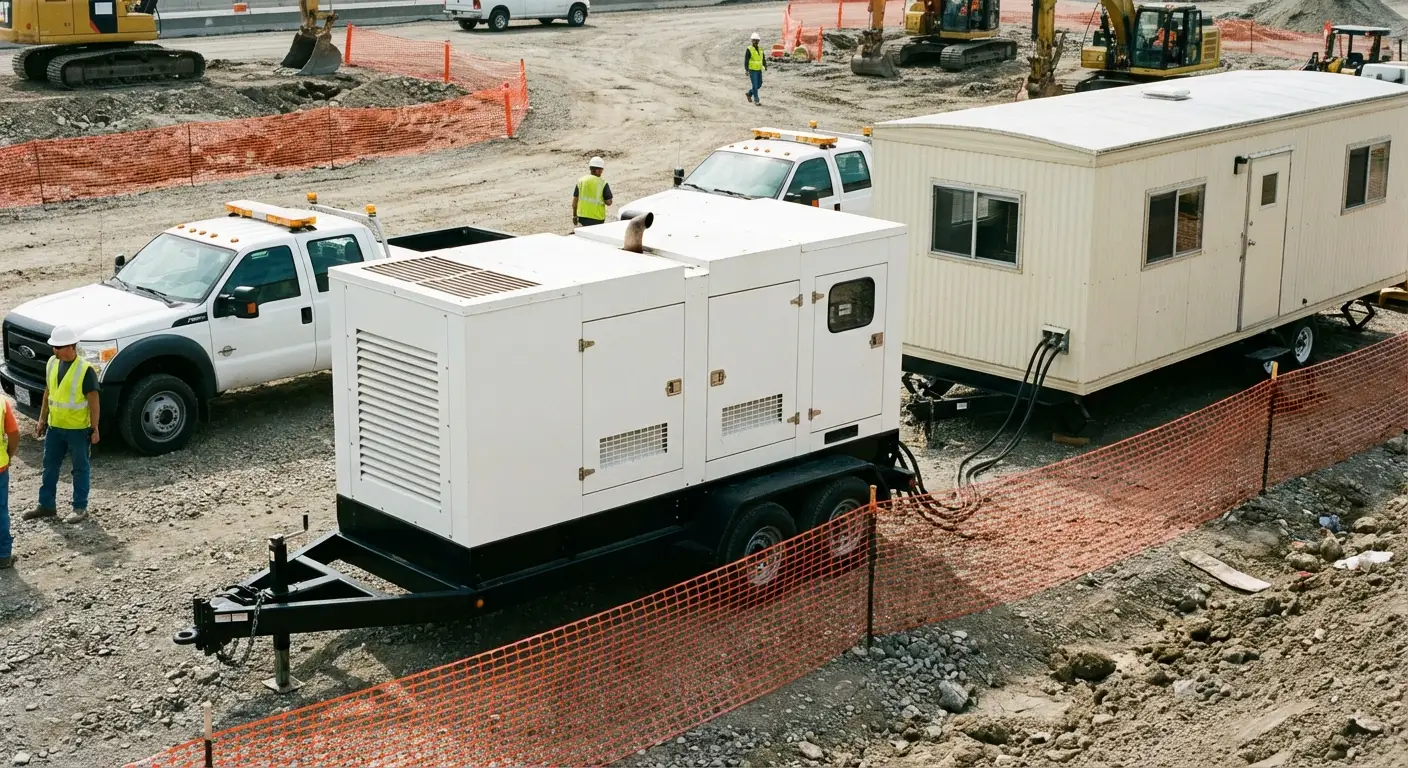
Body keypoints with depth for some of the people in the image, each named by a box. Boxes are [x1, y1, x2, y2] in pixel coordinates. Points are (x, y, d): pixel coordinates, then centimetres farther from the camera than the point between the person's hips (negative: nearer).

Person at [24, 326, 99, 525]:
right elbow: (48, 393, 12)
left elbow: (93, 401, -13)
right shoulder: (52, 363, 2)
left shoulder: (85, 370, -18)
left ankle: (80, 508, 15)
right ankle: (46, 505, 25)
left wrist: (94, 429, -13)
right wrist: (42, 420, 12)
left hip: (78, 429, -6)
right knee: (50, 467, 14)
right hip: (54, 426, 6)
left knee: (80, 469, 7)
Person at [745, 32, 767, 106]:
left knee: (759, 85, 10)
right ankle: (756, 101, 2)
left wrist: (765, 66, -9)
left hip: (759, 70, 7)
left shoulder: (760, 49, 5)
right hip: (752, 70, -7)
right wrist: (746, 70, -22)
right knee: (755, 85, -8)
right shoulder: (749, 50, -15)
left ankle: (749, 94, 32)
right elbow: (746, 61, -15)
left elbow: (763, 59, 8)